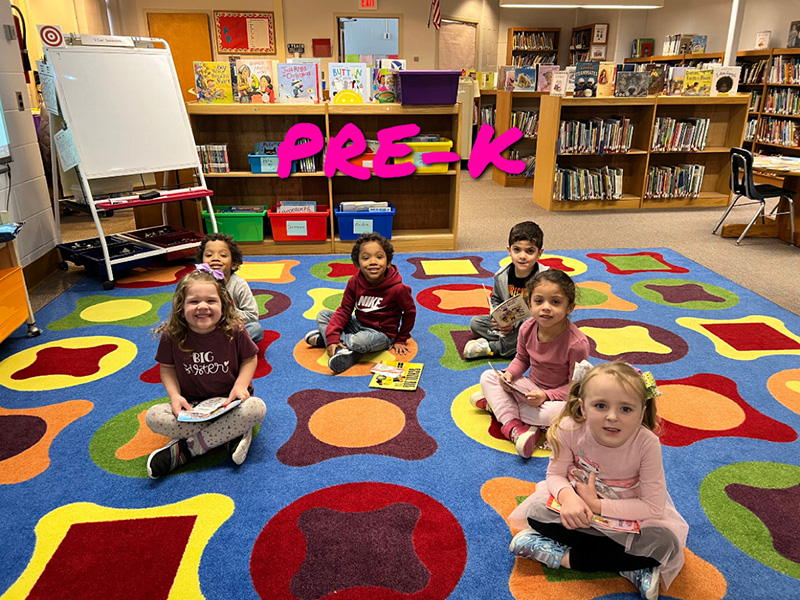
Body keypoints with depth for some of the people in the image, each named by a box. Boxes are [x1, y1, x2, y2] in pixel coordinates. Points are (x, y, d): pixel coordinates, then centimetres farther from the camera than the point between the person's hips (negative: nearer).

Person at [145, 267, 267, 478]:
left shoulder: (234, 331, -13)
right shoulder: (172, 336, -10)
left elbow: (249, 359, 0)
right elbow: (167, 368, 2)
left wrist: (241, 385, -16)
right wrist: (175, 395, -14)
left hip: (228, 403, -1)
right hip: (191, 407, 1)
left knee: (256, 408, -32)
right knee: (153, 417, -24)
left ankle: (184, 450, -22)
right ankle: (232, 433, -21)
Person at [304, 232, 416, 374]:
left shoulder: (397, 289, -21)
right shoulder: (354, 283, -8)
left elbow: (410, 312, -5)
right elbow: (344, 311, -7)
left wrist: (401, 340, 1)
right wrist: (332, 337, -22)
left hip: (381, 334, -5)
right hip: (358, 325, 6)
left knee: (361, 341, -39)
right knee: (322, 315, -4)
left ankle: (322, 338, -14)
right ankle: (341, 350, -19)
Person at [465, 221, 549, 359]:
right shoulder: (502, 275, -6)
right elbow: (496, 300, 10)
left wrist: (515, 325, -28)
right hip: (507, 321, 5)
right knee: (475, 322, -5)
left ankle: (489, 348, -23)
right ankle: (505, 338, -20)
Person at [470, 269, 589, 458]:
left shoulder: (577, 343, -27)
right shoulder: (527, 329, -11)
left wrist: (546, 396, -31)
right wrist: (510, 374, -14)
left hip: (558, 396, -5)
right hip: (532, 386, 5)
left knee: (560, 412, -38)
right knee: (488, 376, -8)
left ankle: (495, 404, -20)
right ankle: (514, 426, -26)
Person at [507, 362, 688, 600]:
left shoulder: (647, 443, -28)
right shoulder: (570, 429, -25)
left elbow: (654, 507, -23)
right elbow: (555, 474, -11)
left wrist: (597, 505, -27)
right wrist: (568, 496, -35)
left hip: (628, 514, -1)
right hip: (580, 509, 2)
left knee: (665, 542, -30)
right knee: (535, 510, -24)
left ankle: (564, 555, -22)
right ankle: (631, 567, -19)